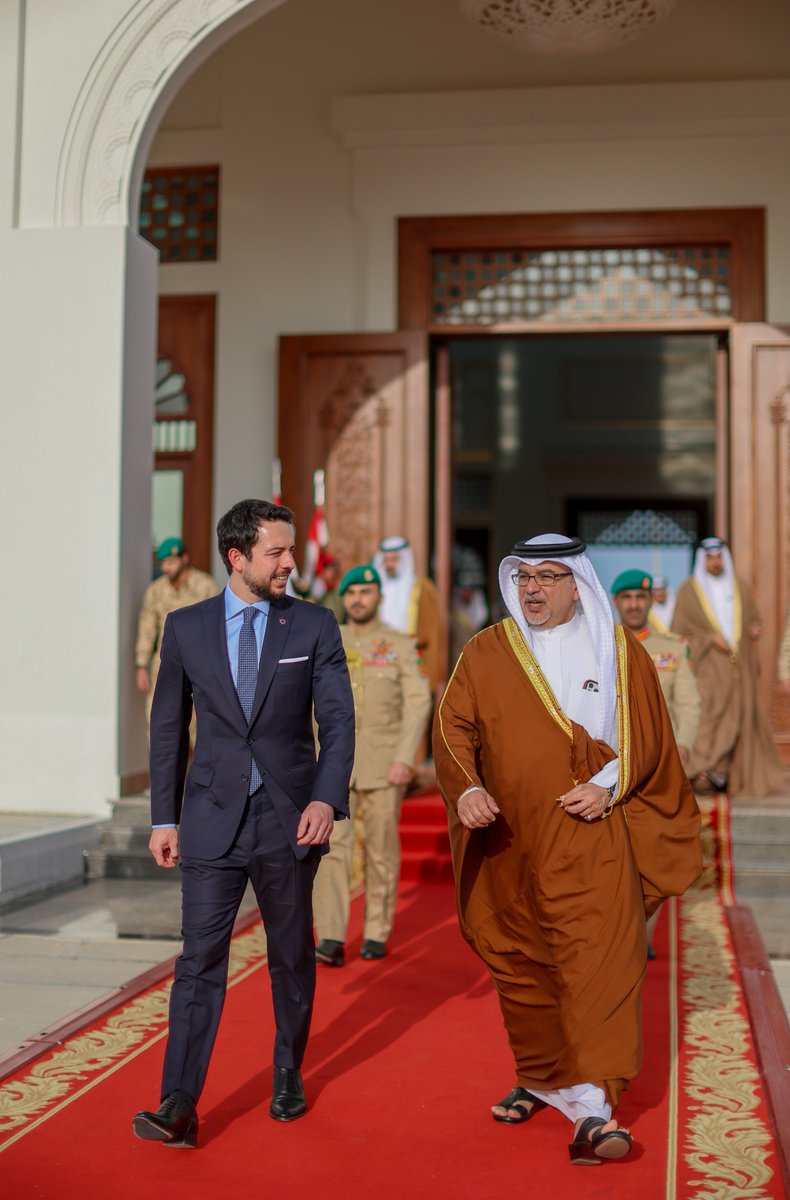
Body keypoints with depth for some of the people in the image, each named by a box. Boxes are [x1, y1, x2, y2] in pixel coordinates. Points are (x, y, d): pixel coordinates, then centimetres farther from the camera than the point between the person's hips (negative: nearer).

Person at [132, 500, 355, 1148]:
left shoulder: (315, 626, 0)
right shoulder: (187, 626, 3)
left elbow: (339, 721, -4)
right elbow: (168, 727, 8)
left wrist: (327, 799, -19)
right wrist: (165, 816, 5)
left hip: (291, 819, 0)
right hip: (212, 819, 0)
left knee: (293, 956, 13)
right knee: (200, 960, -4)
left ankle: (289, 1073, 33)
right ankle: (179, 1106, -2)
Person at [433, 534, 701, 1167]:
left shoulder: (618, 651, 4)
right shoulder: (487, 653, 7)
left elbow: (648, 734, 5)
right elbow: (453, 726, -1)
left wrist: (610, 785, -12)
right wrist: (467, 787, -19)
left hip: (590, 836, -2)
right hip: (510, 842, 3)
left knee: (598, 960, -13)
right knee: (519, 965, 11)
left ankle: (591, 1105, -13)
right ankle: (541, 1079, 31)